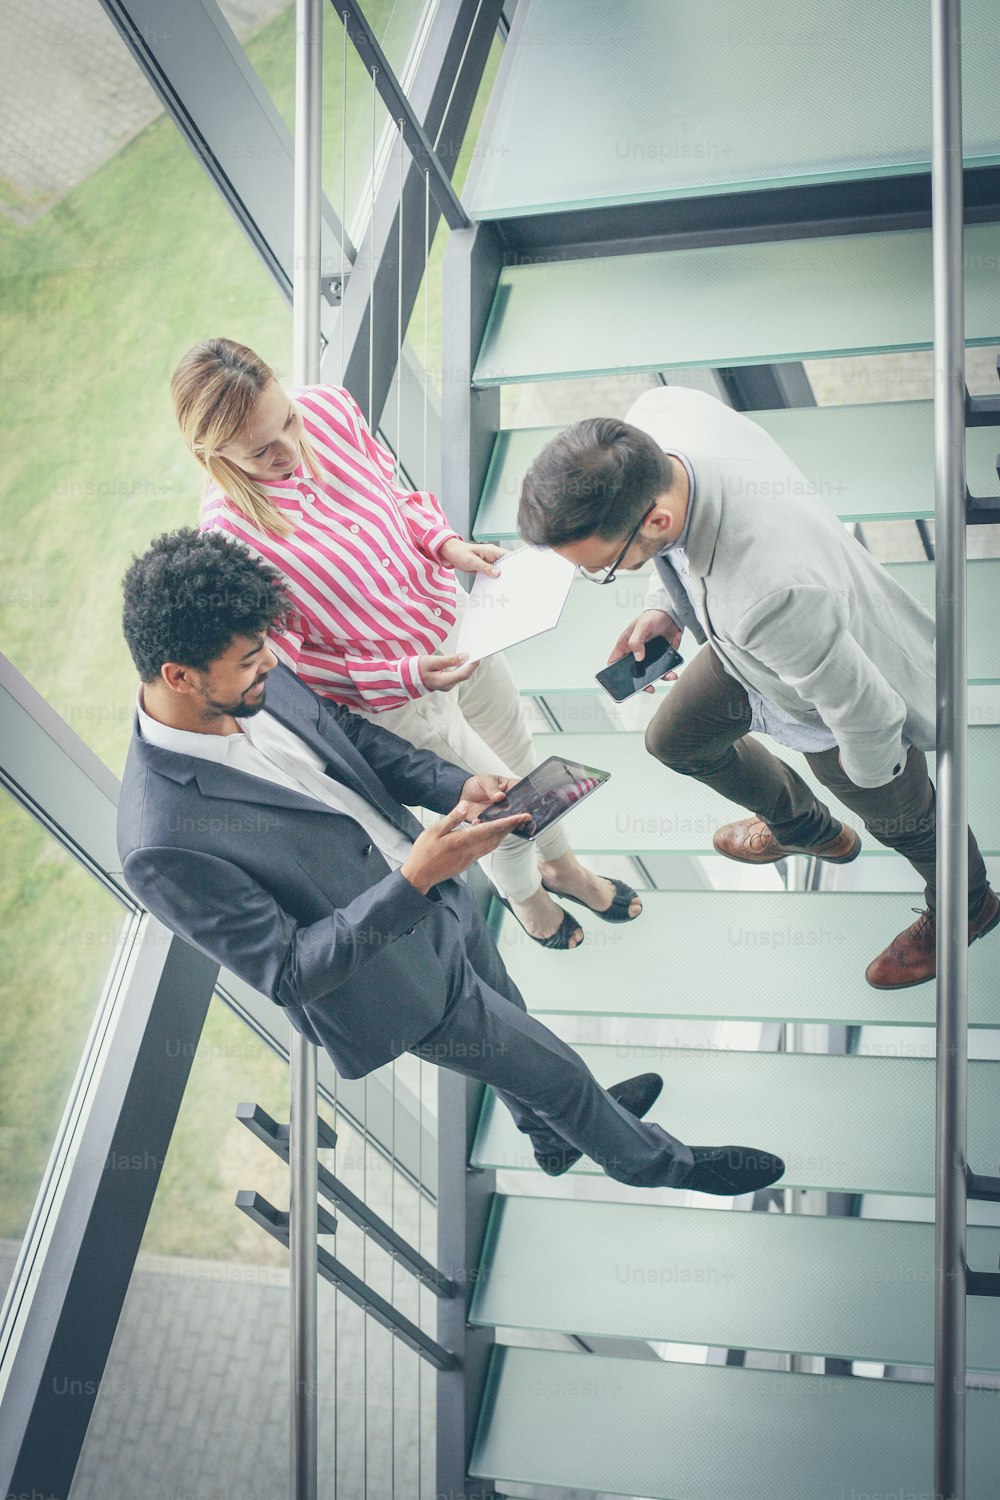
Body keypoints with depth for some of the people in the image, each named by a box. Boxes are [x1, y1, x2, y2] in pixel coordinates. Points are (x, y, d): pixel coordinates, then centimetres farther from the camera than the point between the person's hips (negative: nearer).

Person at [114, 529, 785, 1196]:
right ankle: (653, 1160, 48)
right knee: (554, 1069, 16)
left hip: (435, 891, 6)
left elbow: (356, 734, 2)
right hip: (399, 979, -6)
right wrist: (412, 883, -36)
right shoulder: (164, 845, -36)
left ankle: (555, 1131, 65)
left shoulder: (260, 682, -15)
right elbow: (288, 972, -29)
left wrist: (458, 786, -14)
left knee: (507, 1028, 32)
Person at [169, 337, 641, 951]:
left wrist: (446, 542, -13)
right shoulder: (230, 538, -33)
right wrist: (405, 675, -29)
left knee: (520, 751, 28)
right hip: (393, 695, -5)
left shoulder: (327, 407, -18)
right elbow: (291, 662, -21)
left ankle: (563, 865, 60)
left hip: (451, 622, 6)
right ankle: (520, 890, 52)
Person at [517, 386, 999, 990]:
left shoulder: (771, 594, -51)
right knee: (675, 738, 29)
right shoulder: (655, 417, -30)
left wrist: (868, 770, -10)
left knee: (901, 819, 23)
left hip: (857, 686, -7)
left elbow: (864, 707, -33)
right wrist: (666, 605, -10)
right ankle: (810, 829, 58)